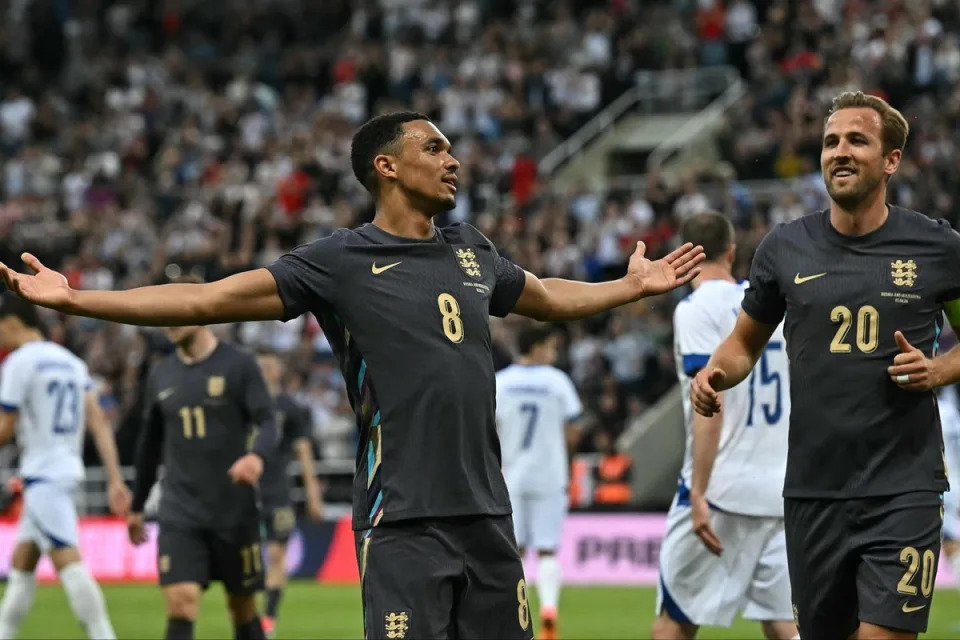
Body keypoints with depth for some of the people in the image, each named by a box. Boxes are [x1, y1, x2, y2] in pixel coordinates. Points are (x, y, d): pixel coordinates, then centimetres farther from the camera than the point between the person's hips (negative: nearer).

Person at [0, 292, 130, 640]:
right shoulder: (71, 362, 13)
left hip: (43, 476, -9)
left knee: (68, 562, -13)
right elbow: (99, 424, 7)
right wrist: (115, 479, 6)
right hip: (68, 470, 9)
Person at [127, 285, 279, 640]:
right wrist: (137, 507, 23)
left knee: (243, 607, 8)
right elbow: (150, 445, 19)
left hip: (234, 510, -2)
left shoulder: (239, 365, -3)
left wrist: (256, 455, -32)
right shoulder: (160, 375, 9)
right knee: (180, 605, -14)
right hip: (179, 514, 2)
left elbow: (267, 424, -10)